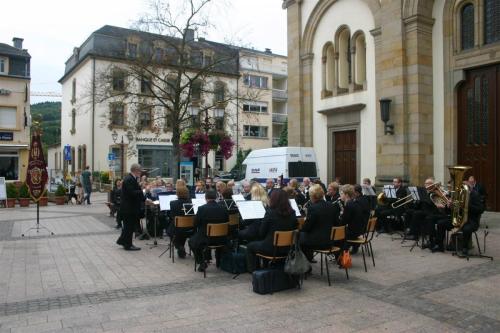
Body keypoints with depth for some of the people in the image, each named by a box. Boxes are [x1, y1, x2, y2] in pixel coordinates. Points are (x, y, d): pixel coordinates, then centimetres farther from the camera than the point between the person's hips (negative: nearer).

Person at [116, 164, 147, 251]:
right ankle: (128, 245, 10)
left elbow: (135, 192, 16)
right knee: (130, 226, 0)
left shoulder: (130, 178, 13)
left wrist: (144, 199, 8)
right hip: (129, 208, -10)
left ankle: (122, 241, 30)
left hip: (130, 207, 10)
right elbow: (132, 193, -27)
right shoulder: (129, 179, -20)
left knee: (128, 225, 19)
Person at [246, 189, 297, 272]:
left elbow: (261, 233, -10)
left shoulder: (270, 212, -17)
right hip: (287, 248, 6)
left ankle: (253, 271, 22)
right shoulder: (292, 213, -4)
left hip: (271, 248, -5)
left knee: (250, 246, 22)